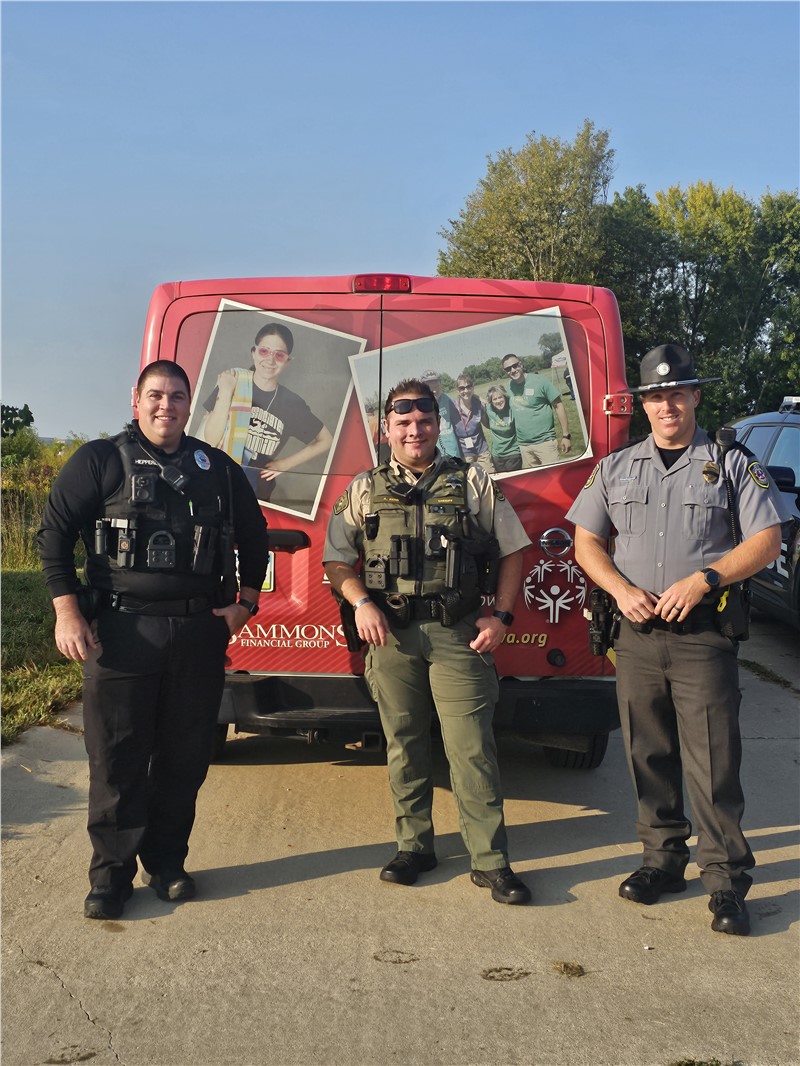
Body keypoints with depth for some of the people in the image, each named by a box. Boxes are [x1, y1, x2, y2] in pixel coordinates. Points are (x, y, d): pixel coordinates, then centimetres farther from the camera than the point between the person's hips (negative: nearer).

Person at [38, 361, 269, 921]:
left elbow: (253, 536, 21)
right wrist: (67, 611, -9)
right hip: (120, 629, -3)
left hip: (199, 632, 3)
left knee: (184, 757, 9)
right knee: (116, 756, 2)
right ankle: (111, 874, 15)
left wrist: (244, 602, 10)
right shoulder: (100, 460, 3)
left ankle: (166, 861, 24)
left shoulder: (218, 468, 12)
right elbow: (55, 532, 0)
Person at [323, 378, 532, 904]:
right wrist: (361, 603, -7)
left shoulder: (472, 481, 6)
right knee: (405, 744, 10)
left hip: (458, 633, -2)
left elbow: (513, 549, 8)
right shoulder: (365, 490, 9)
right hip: (391, 634, 2)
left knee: (472, 746, -3)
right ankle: (415, 846, 24)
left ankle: (490, 859, 7)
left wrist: (502, 615, -1)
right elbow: (337, 559, 11)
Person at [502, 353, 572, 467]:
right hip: (522, 445, 5)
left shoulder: (539, 381, -8)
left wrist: (566, 436, -8)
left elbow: (558, 406, -6)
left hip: (544, 441, -4)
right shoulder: (509, 387, 6)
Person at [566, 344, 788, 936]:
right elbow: (587, 541, 11)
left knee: (713, 760, -3)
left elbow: (767, 540, -3)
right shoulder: (616, 468, 12)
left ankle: (726, 878, 8)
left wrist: (702, 581, -15)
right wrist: (623, 590, -7)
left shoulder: (732, 464, 2)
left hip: (704, 636, -3)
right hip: (638, 635, 4)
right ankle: (663, 859, 25)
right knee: (649, 755, 10)